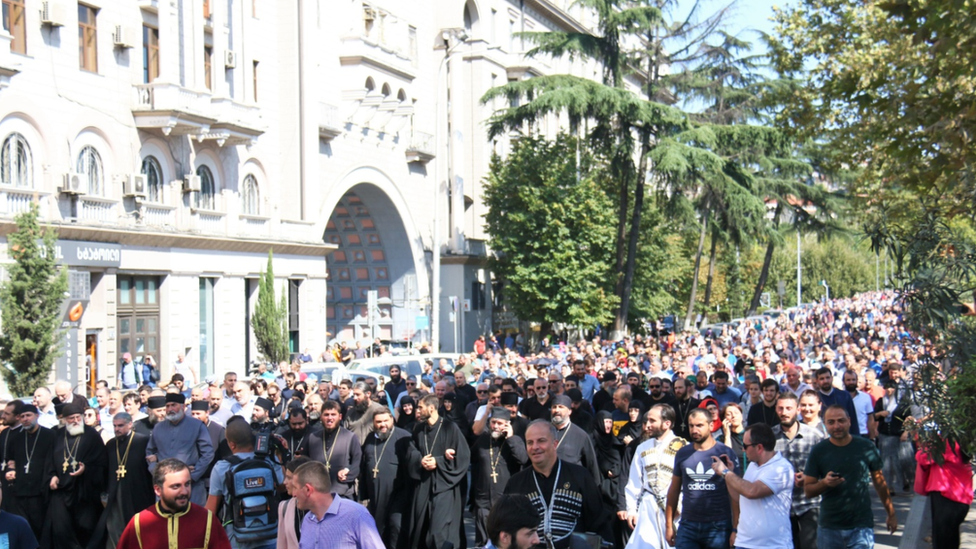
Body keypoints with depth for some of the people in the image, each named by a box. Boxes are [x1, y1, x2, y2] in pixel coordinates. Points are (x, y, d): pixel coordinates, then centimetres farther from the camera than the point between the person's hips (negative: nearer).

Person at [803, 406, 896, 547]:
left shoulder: (866, 447, 1)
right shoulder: (818, 451, 0)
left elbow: (879, 482, 11)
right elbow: (808, 490, 0)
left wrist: (891, 514, 12)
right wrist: (824, 482, -20)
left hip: (862, 526, -1)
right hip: (829, 528, 1)